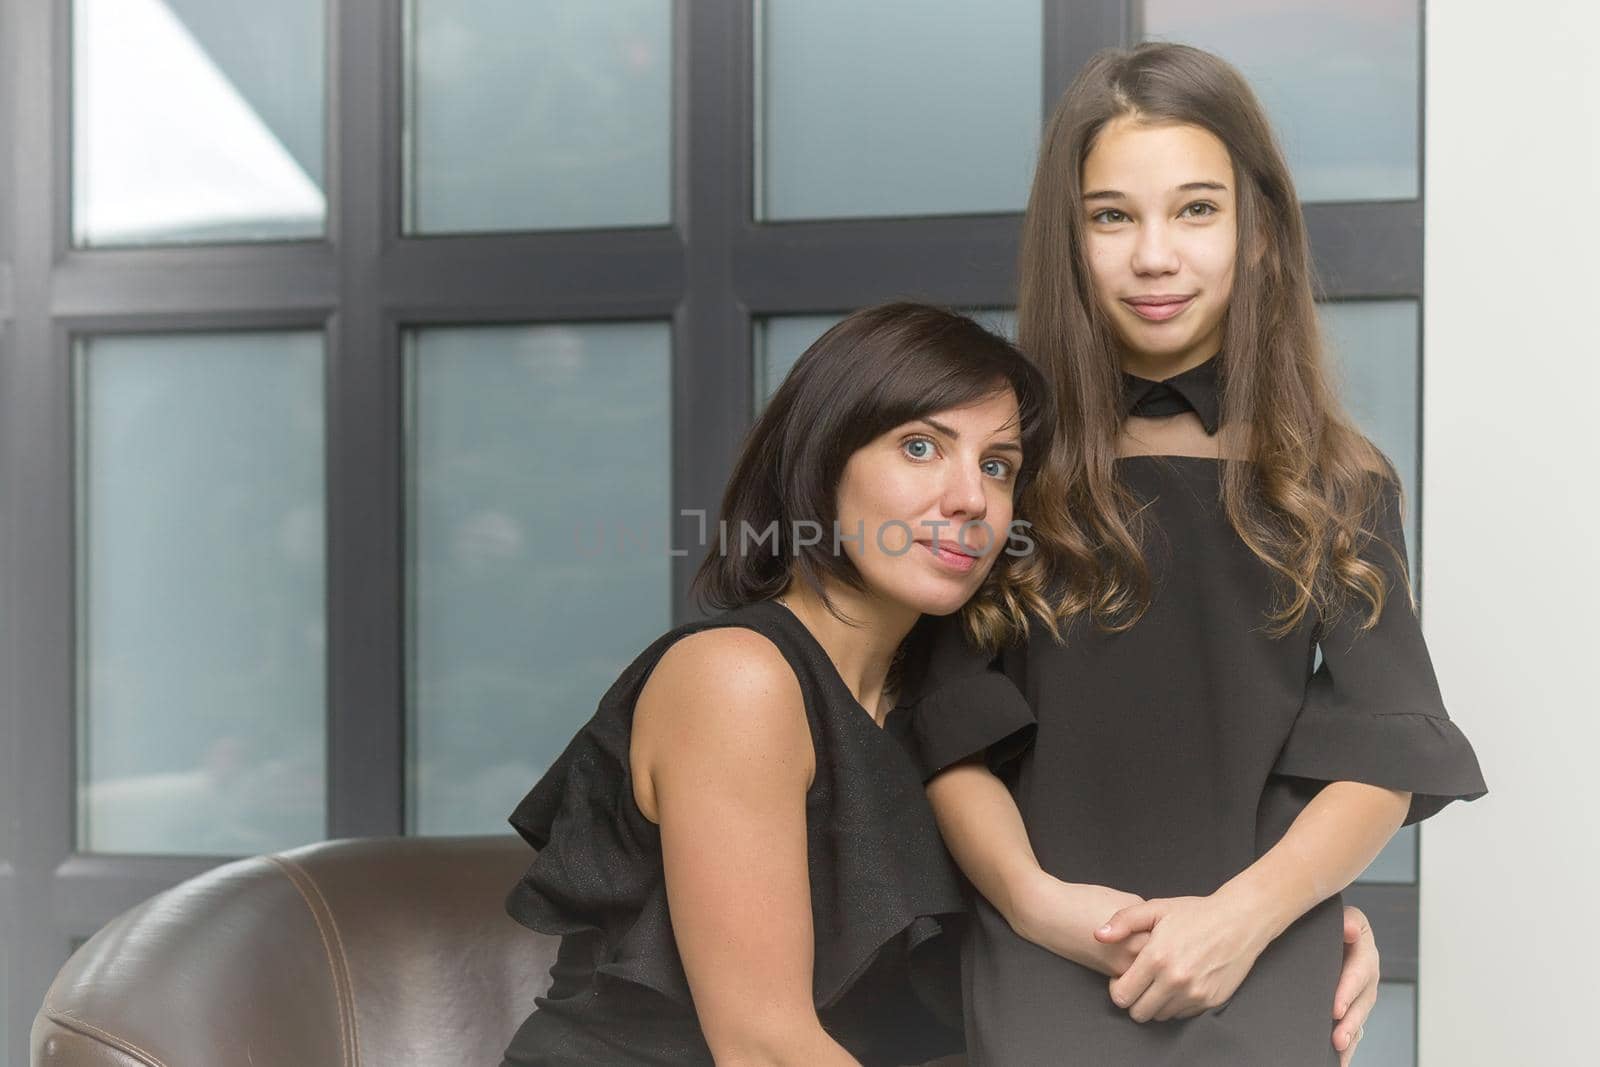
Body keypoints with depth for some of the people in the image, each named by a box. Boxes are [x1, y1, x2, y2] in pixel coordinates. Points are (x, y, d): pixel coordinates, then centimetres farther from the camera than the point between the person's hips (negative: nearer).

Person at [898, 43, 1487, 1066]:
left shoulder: (1336, 485, 6)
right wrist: (1030, 895, -15)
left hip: (1264, 981, 0)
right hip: (1046, 976, 0)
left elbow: (1384, 755, 1)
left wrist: (1244, 913, -14)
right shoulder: (1009, 466, 4)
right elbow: (955, 731, 1)